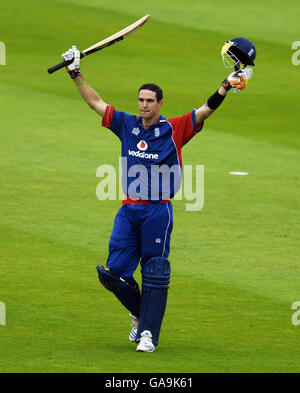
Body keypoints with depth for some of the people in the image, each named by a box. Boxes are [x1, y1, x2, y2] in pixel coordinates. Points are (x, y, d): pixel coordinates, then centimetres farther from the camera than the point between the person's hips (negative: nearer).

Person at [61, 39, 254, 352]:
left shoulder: (174, 130, 0)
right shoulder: (127, 125, 10)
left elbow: (205, 111, -8)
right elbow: (96, 103, 15)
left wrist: (225, 87, -21)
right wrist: (76, 74, 11)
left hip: (158, 211, -4)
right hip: (129, 210, 4)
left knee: (154, 274, -3)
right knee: (114, 272, 0)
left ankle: (149, 332, 1)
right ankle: (140, 314, 24)